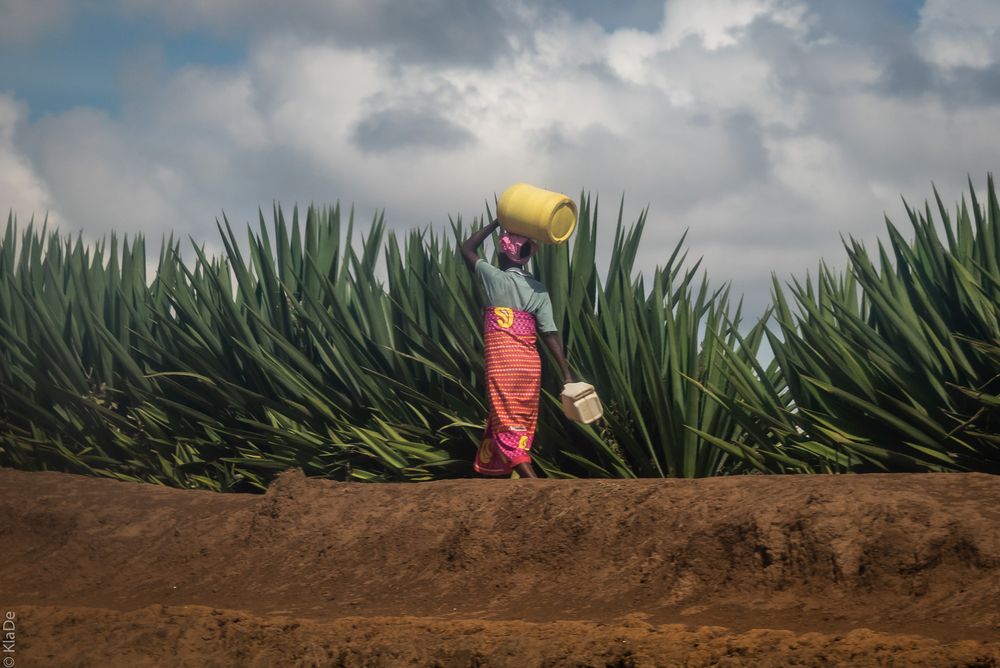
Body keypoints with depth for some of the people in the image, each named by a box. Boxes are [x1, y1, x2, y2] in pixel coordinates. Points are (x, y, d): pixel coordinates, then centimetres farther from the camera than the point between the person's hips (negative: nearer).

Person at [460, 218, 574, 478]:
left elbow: (467, 248, 12)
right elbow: (550, 333, 0)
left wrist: (497, 223, 13)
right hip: (531, 362, 5)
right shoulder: (538, 290, 7)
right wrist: (567, 373, -1)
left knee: (508, 427, -9)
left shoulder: (495, 278, -2)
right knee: (521, 426, 14)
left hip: (502, 362, -5)